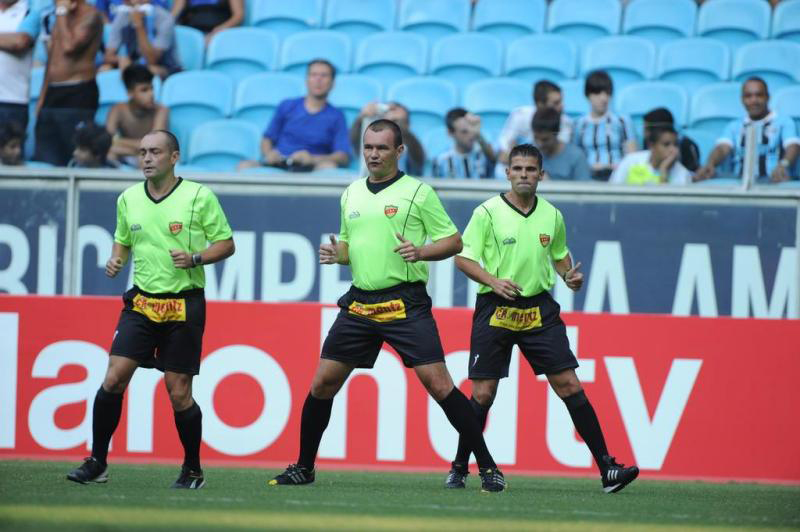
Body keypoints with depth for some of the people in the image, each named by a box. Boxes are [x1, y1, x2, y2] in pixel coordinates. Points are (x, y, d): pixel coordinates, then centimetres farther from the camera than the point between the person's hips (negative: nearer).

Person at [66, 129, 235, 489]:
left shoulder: (200, 196, -6)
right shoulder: (128, 199, 7)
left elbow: (226, 243, 0)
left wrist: (194, 259, -17)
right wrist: (116, 261, 1)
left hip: (184, 306, -3)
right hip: (141, 303, 3)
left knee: (179, 393, -2)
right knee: (113, 379, -9)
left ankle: (193, 470, 16)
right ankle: (97, 463, 1)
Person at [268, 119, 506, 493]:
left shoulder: (418, 192, -2)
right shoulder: (351, 194, 14)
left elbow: (454, 241, -1)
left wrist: (421, 251, -19)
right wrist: (334, 253, 4)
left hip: (405, 304, -5)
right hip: (359, 304, 5)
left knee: (437, 383, -12)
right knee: (322, 383, 4)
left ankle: (487, 466, -6)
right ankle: (304, 467, 19)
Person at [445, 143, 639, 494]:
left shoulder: (552, 216, 8)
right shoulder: (488, 212, -4)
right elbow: (463, 257, -4)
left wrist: (569, 275, 2)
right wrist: (493, 281, -20)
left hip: (539, 310, 3)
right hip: (495, 308, -3)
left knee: (569, 386, -5)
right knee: (483, 393, -3)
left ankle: (606, 468, -5)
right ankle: (459, 468, 15)